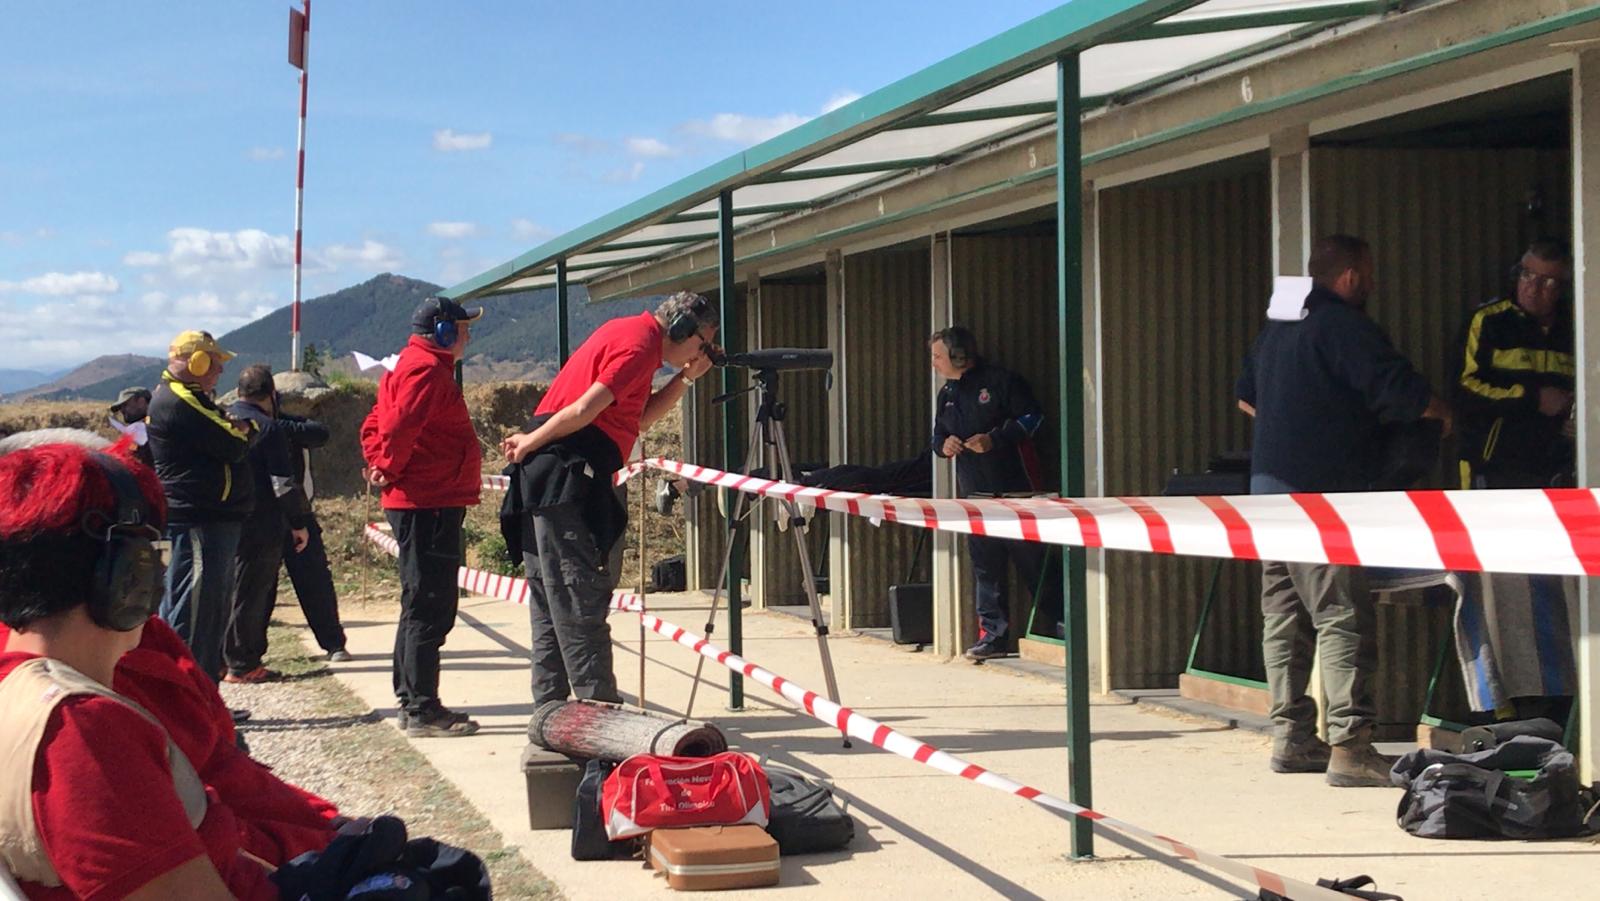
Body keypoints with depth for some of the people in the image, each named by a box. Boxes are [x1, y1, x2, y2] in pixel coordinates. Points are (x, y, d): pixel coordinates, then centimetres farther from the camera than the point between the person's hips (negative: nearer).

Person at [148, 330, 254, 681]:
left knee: (214, 611, 15)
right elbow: (233, 446, -18)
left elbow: (236, 438, 16)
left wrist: (237, 429, -6)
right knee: (193, 615, -10)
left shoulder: (190, 399, 21)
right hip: (198, 520, -11)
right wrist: (242, 430, 4)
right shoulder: (180, 402, -14)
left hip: (214, 519, 11)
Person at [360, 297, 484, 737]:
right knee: (431, 607, -9)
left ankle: (411, 701, 22)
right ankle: (423, 710, -8)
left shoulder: (414, 366, 21)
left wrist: (381, 464, 8)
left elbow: (375, 424, 22)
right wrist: (391, 469, -12)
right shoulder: (428, 368, -12)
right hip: (430, 503, -11)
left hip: (416, 503, 11)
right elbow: (401, 424, -25)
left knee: (421, 605, 16)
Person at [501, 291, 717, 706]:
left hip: (543, 475, 10)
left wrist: (686, 377, 16)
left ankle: (550, 713, 14)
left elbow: (640, 417, 24)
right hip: (567, 476, -10)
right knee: (580, 597, -9)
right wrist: (531, 444, -9)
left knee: (551, 601, 11)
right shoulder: (640, 343, -10)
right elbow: (585, 409, -17)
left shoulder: (628, 332, 21)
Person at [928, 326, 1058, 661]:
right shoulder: (946, 395, 16)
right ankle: (994, 635, 8)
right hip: (974, 494, 7)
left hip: (1016, 490, -7)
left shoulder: (1000, 381, -5)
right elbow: (937, 436, 24)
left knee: (1034, 564, -5)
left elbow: (1032, 417, -8)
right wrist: (943, 445, 0)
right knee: (985, 567, 5)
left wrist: (994, 439, -16)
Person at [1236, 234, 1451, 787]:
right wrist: (1441, 412, -1)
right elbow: (1402, 394, -20)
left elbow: (1246, 395, 30)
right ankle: (1349, 747, -13)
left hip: (1269, 484, 9)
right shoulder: (1344, 326, -12)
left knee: (1284, 616, 12)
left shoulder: (1278, 327, 16)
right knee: (1344, 618, -9)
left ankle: (1291, 738, 17)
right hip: (1321, 493, -9)